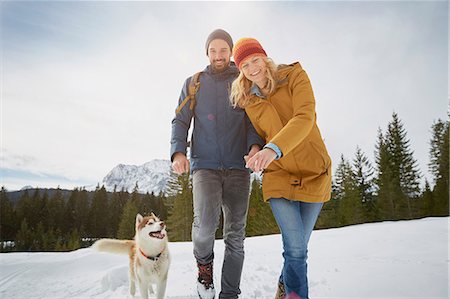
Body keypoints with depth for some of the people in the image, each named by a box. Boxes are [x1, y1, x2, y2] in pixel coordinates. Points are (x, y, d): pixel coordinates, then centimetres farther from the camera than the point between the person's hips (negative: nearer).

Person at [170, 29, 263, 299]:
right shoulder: (194, 83, 15)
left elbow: (253, 120, 5)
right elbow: (181, 121, 11)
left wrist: (255, 145, -16)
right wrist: (178, 151, -7)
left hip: (238, 166, 1)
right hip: (204, 164, 0)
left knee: (236, 234, 1)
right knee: (206, 222, -21)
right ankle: (204, 264, 10)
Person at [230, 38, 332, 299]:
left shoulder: (295, 76, -7)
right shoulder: (247, 101, 3)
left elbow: (305, 118, -24)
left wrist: (274, 149, -38)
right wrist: (259, 155, -5)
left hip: (314, 172, 0)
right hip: (279, 174, 1)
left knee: (299, 246, 11)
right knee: (295, 248, -12)